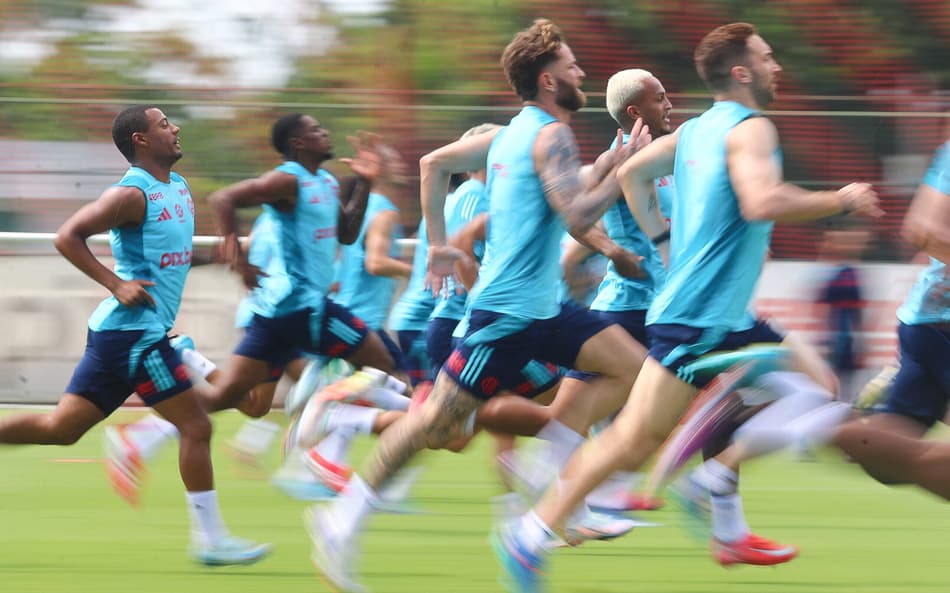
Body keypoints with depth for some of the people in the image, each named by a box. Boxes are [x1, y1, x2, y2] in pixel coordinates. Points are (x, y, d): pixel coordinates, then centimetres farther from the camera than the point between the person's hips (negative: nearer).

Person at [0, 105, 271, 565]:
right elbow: (68, 237, -19)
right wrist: (116, 285, -22)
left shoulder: (177, 186, 14)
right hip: (134, 331, -9)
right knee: (196, 427, -6)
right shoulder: (133, 194, -15)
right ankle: (210, 540, -1)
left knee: (61, 428, 10)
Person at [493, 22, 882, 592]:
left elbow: (632, 173, 20)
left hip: (729, 319, 10)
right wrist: (841, 200, -17)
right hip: (699, 317, -10)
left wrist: (668, 244, 21)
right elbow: (762, 202, -29)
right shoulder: (751, 128, -12)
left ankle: (717, 487, 6)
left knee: (813, 390, 10)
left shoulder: (697, 130, 14)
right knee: (636, 440, -10)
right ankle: (530, 538, -6)